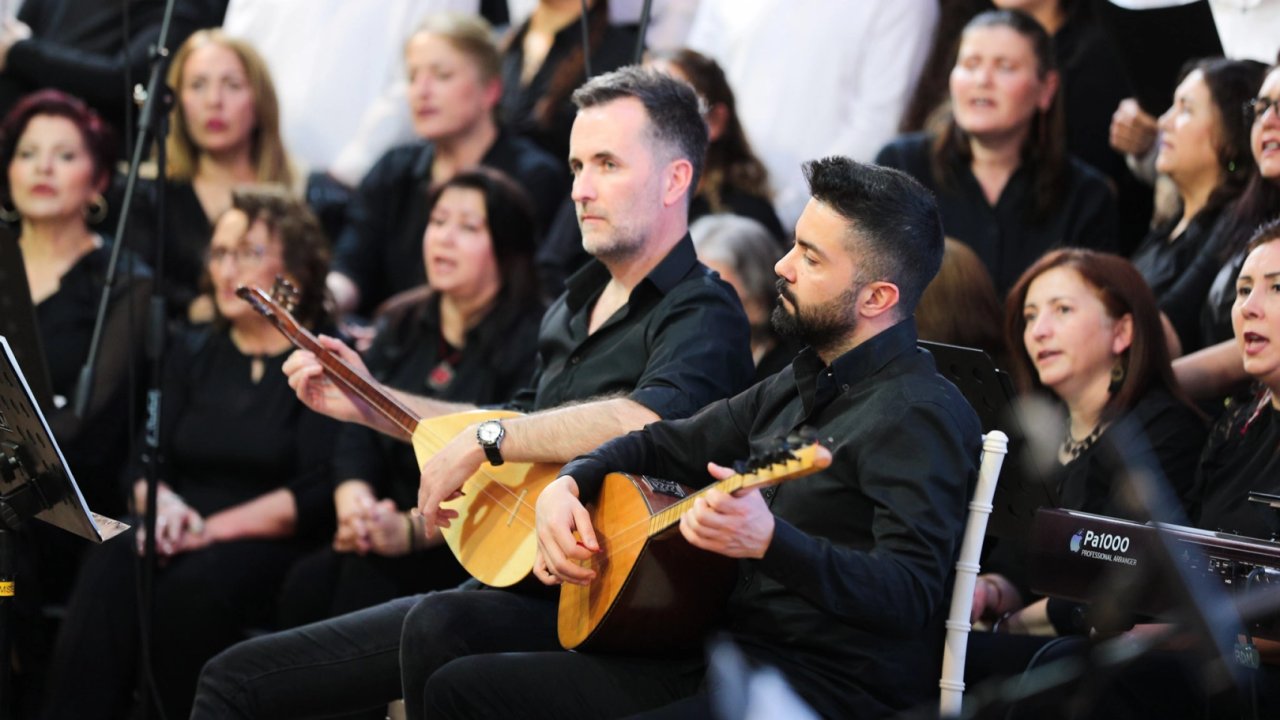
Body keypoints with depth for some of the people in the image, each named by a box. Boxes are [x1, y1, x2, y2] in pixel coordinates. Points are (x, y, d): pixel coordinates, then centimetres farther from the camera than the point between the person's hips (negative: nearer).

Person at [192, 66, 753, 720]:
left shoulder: (703, 316, -11)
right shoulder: (577, 304, 20)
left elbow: (650, 419, -33)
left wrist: (486, 439, -27)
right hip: (497, 580, 9)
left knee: (437, 631, -42)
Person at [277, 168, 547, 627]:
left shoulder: (531, 343, -7)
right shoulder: (402, 325, 17)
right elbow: (356, 433, 8)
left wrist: (411, 529, -24)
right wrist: (354, 501, -14)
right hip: (388, 535, 6)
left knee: (366, 585, -32)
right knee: (307, 585, -24)